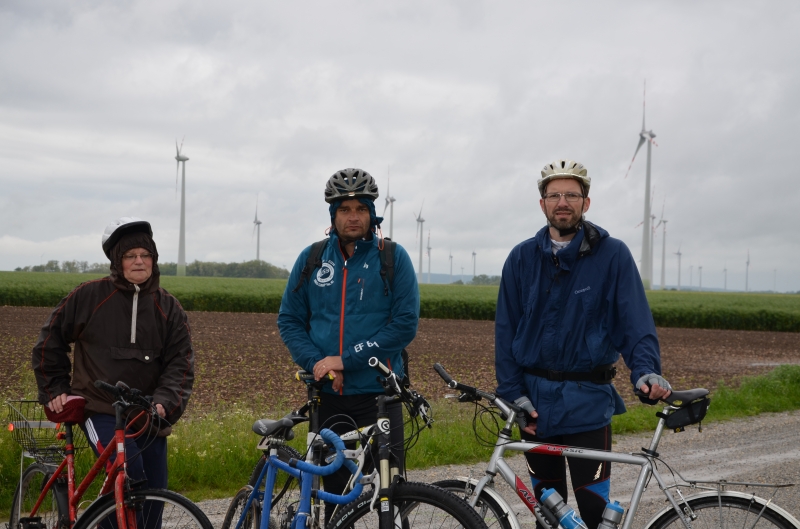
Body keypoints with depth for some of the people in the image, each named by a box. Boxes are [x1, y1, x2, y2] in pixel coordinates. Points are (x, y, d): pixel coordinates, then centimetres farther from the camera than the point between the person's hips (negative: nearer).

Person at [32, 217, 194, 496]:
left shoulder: (168, 307, 7)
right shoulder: (89, 295, 0)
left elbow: (181, 363, 1)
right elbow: (50, 341, 11)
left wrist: (164, 403, -16)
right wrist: (54, 390, 7)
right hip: (100, 410, -3)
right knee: (130, 474, -26)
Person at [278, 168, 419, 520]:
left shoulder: (393, 257, -2)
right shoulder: (312, 259, 7)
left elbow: (405, 324, -8)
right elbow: (289, 320, 9)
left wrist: (346, 359, -14)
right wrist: (317, 363, -9)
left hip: (377, 395, -3)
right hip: (327, 396, 3)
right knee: (335, 495, 10)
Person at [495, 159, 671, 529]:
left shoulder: (612, 255, -3)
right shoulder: (522, 258, 5)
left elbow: (636, 322, -7)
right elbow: (506, 329, 5)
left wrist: (646, 371, -24)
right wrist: (512, 393, -3)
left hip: (587, 402, -3)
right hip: (535, 401, 3)